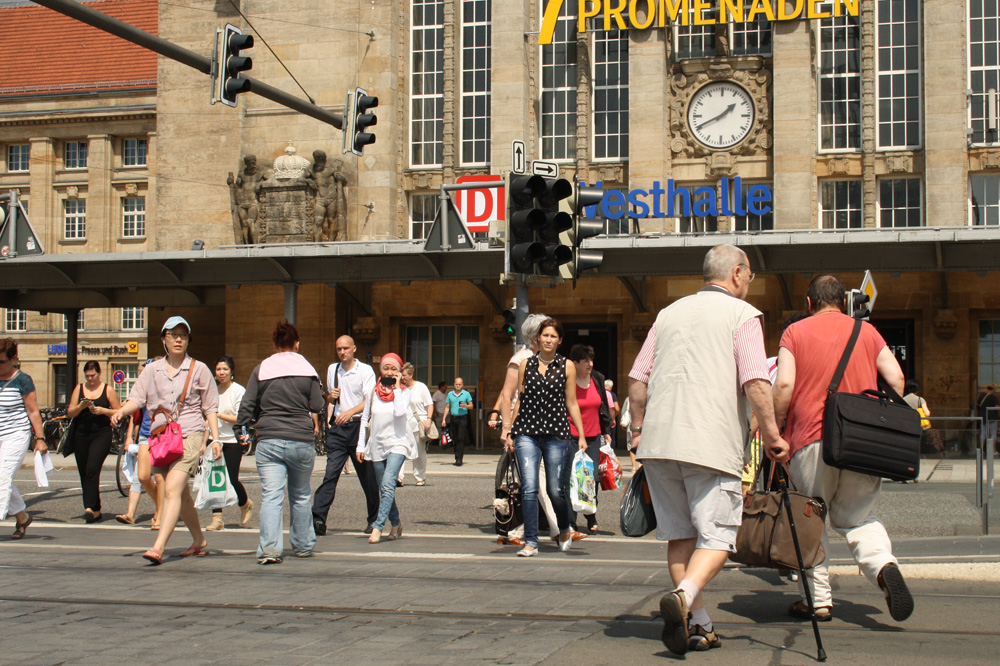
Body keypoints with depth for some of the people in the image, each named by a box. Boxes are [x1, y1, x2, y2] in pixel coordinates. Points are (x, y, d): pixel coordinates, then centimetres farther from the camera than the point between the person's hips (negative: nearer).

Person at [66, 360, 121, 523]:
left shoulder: (108, 390, 5)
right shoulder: (79, 389, 12)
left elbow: (118, 412, 4)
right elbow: (70, 413, 8)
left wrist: (103, 410, -12)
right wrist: (81, 406, -11)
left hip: (101, 434, -4)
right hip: (81, 435, 4)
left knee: (92, 470, -20)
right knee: (83, 474, 5)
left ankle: (89, 508, -25)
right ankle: (96, 510, 14)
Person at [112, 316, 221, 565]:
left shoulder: (199, 369, 7)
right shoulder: (152, 370, 13)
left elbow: (210, 408, 9)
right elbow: (137, 398, 2)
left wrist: (215, 438, 0)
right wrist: (121, 411, -19)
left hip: (190, 435, -4)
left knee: (172, 489, -20)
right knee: (183, 495, 14)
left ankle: (158, 547, -27)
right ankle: (200, 542, 31)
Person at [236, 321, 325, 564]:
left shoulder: (261, 369, 4)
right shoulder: (307, 370, 4)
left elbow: (247, 404, 4)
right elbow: (318, 406, 2)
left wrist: (242, 430, 15)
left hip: (269, 441, -1)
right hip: (302, 441, 1)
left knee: (271, 496, -5)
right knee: (301, 496, 16)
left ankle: (270, 548, -18)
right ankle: (303, 545, 25)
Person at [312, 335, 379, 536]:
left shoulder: (365, 370, -1)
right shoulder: (332, 369, 15)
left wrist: (350, 412, -26)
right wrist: (331, 396, 4)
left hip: (358, 425, -3)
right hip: (337, 428, 3)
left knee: (367, 475, 5)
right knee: (331, 472, -9)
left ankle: (373, 519, 18)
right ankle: (318, 518, -17)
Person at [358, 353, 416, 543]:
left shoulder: (404, 392, 0)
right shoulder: (373, 392, 8)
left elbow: (400, 412, -20)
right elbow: (364, 418, 12)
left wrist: (397, 388, -12)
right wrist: (361, 445, 9)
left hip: (397, 443, -4)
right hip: (377, 445, 4)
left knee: (388, 484, -20)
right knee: (384, 489, 8)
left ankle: (378, 527, -24)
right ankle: (396, 524, 24)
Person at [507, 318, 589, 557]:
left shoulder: (567, 366, 6)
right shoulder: (526, 364, 10)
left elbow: (571, 403, 7)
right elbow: (519, 400, 14)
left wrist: (582, 436, 1)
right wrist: (509, 432, 10)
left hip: (556, 433, -1)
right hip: (527, 433, 1)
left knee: (556, 490, 2)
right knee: (529, 488, -10)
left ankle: (564, 529, 31)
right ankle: (531, 542, -3)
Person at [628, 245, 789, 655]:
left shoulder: (670, 312, 19)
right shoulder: (743, 314, 2)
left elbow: (637, 379, 17)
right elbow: (755, 383, -10)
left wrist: (638, 428, 25)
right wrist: (771, 435, -3)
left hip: (658, 440, 5)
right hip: (712, 443, -5)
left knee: (680, 534, 12)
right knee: (717, 535, -1)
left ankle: (699, 625, 12)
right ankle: (684, 597, -25)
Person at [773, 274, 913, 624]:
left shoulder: (795, 332, 6)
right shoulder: (866, 331, 14)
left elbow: (784, 384, -6)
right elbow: (896, 378, 5)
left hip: (812, 439, -3)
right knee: (858, 517, 15)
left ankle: (819, 599, 7)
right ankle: (884, 566, -13)